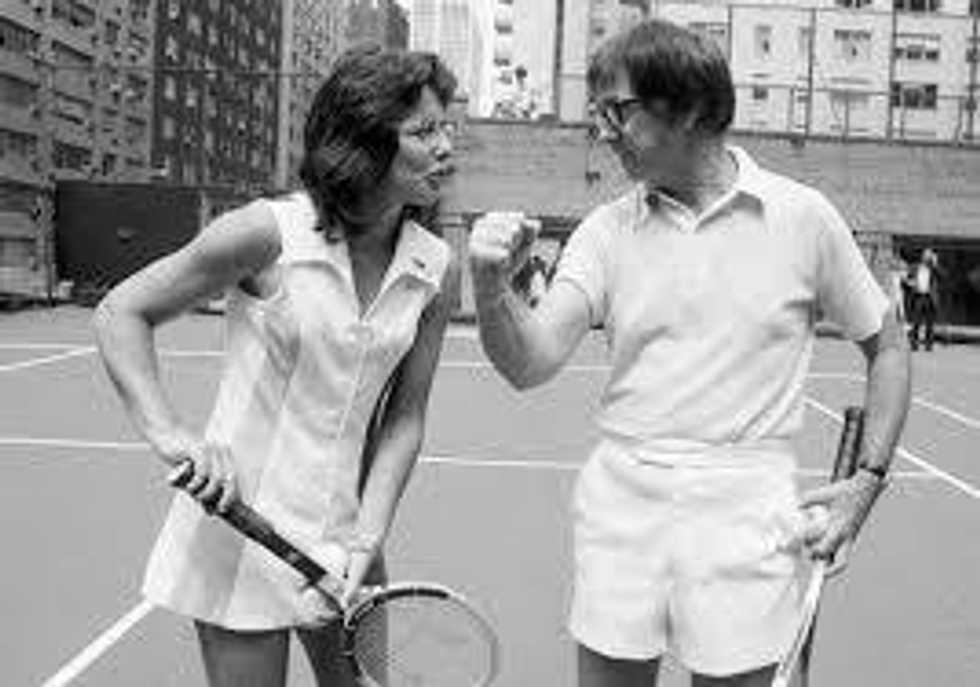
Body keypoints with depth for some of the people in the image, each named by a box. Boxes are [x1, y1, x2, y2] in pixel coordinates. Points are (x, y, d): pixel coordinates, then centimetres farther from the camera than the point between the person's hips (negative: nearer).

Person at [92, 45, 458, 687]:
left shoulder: (437, 268, -4)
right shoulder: (269, 232, -16)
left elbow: (403, 418, 0)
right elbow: (121, 313, -6)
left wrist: (367, 539, -10)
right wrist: (168, 430, -20)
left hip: (343, 530, 4)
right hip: (241, 521, -4)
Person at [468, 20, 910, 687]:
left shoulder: (803, 216, -2)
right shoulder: (608, 230, 2)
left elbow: (887, 346, 9)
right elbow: (531, 364, -9)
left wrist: (867, 480, 1)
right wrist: (492, 287, -28)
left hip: (746, 516, -2)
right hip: (619, 502, 2)